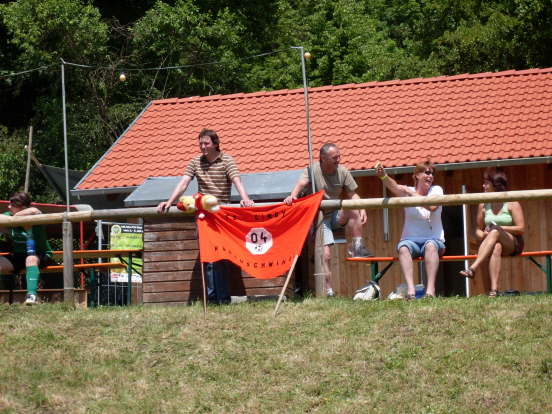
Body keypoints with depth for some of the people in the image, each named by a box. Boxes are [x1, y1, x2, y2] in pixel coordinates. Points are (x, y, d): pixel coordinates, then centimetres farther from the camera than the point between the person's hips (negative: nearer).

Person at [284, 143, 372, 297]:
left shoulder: (342, 172, 0)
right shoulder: (313, 170, -9)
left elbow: (352, 194, 3)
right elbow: (301, 184, -26)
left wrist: (362, 209, -15)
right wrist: (292, 196, -48)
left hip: (336, 214, 3)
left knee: (353, 210, -29)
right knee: (326, 254, -14)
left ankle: (357, 247, -18)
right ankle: (329, 291, -8)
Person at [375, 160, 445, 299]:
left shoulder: (436, 190, 4)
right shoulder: (407, 191, 6)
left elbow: (432, 206, -18)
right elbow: (394, 187, -17)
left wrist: (411, 193, -17)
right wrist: (383, 176, -38)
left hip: (434, 240, -1)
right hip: (411, 239, 1)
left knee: (430, 245, -36)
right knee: (403, 247, -33)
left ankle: (430, 290, -47)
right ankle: (410, 289, -48)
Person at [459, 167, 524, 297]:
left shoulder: (512, 204, 1)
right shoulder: (483, 206, 11)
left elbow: (521, 228, -5)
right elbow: (478, 230, 16)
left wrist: (500, 228, -15)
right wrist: (483, 235, -8)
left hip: (513, 244, -2)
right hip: (492, 243, 2)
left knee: (495, 232, -36)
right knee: (496, 247, -38)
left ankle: (473, 268, -52)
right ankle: (494, 289, -53)